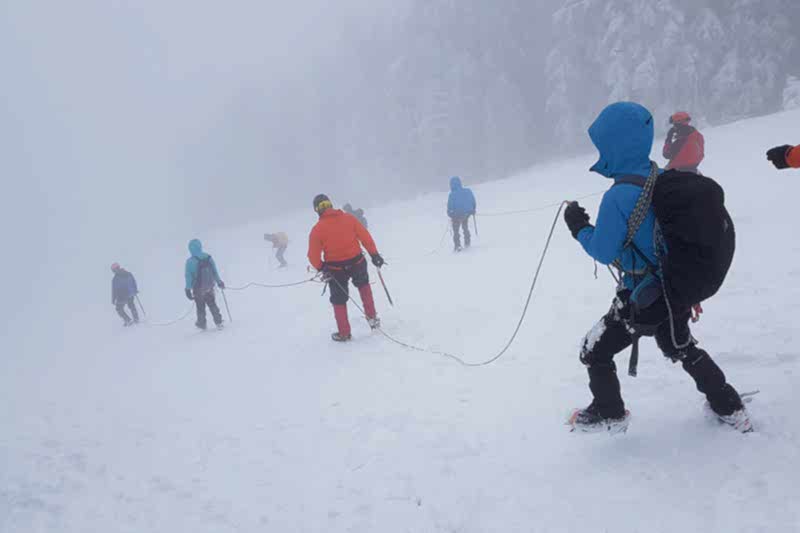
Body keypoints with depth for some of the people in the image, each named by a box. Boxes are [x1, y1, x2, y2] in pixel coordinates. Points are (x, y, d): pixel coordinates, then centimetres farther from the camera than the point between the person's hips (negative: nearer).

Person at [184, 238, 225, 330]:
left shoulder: (190, 261, -20)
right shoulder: (208, 257, -9)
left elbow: (188, 277, -14)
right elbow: (215, 271, 0)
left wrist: (188, 289, -5)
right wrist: (219, 282, 13)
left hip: (198, 289, -3)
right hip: (209, 288, 3)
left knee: (200, 307, 16)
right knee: (212, 304, 19)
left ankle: (202, 323, 33)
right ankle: (218, 322, 17)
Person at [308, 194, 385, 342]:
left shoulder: (317, 230, -12)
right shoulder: (349, 218, -7)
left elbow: (313, 256, -13)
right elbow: (365, 237, -6)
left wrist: (321, 268, 6)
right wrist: (374, 254, 4)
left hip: (335, 269, -2)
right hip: (357, 262, 2)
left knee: (339, 299, 18)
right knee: (363, 284, 32)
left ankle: (344, 333, 25)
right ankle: (372, 317, 25)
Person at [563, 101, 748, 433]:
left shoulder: (618, 197, -26)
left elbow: (604, 252, -18)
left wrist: (579, 228, -4)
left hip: (643, 299, -8)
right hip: (677, 291, 8)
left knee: (594, 352, 12)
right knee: (682, 348, 30)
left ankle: (608, 412, 30)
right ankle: (729, 408, 41)